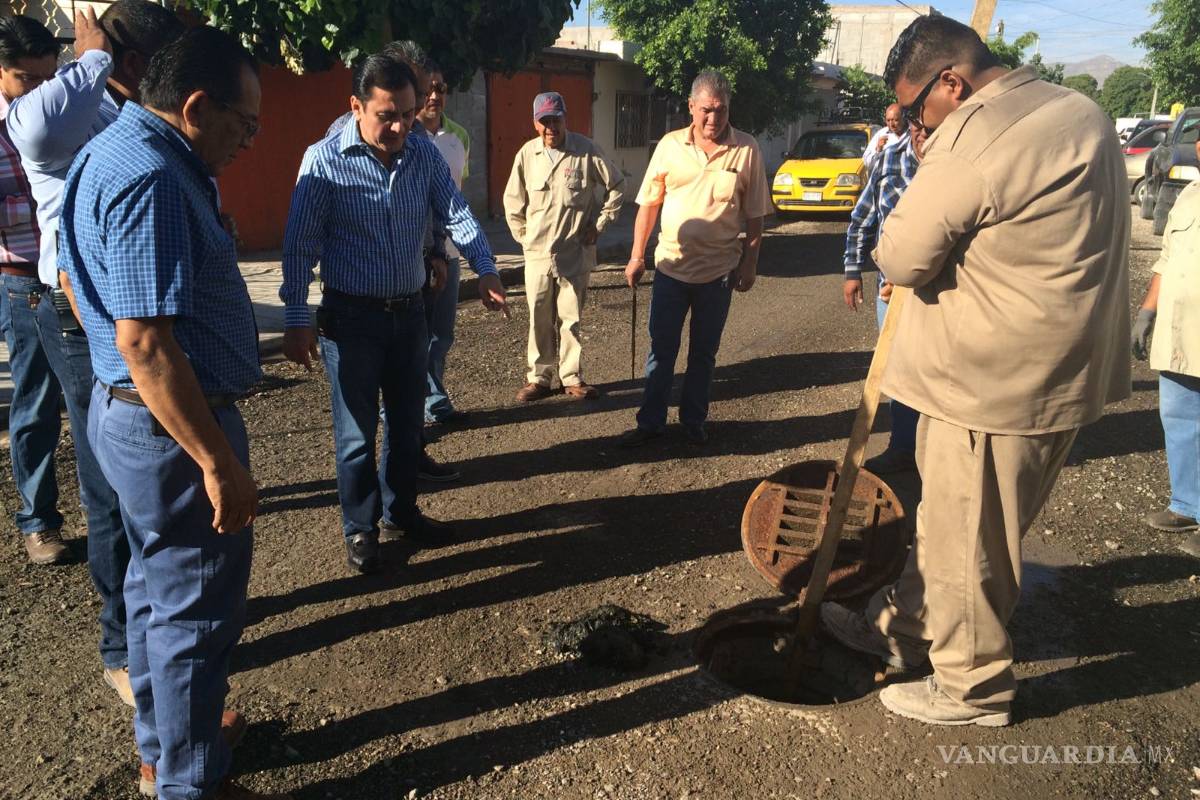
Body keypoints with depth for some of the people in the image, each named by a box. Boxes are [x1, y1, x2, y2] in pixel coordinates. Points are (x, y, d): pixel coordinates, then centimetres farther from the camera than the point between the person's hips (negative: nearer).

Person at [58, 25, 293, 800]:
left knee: (160, 586, 22)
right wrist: (219, 461, -26)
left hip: (134, 412, 11)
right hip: (175, 425, -11)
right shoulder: (150, 178, -23)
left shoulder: (121, 151, 11)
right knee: (197, 607, 4)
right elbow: (144, 341, -29)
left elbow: (76, 277, 24)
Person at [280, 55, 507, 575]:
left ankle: (400, 512, 35)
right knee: (357, 433, 5)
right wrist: (296, 321, -13)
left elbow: (455, 214, -4)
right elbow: (300, 244, -10)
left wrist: (485, 269, -22)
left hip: (409, 312, 5)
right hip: (352, 317, -4)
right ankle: (360, 530, 23)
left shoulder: (425, 154, 1)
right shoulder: (324, 160, -12)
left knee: (408, 423, 16)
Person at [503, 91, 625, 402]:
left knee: (571, 317, 4)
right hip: (537, 252, 2)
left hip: (576, 252, -2)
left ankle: (572, 378, 16)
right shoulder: (527, 153, 1)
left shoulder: (586, 150, -5)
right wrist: (523, 235, 8)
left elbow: (616, 185, 6)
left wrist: (598, 224, 3)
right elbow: (513, 199, 12)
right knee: (539, 319, 7)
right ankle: (539, 377, 19)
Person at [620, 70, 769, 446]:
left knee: (703, 352, 11)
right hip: (671, 265, 1)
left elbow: (754, 215, 0)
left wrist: (750, 264, -3)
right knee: (661, 348, 7)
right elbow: (648, 204, 3)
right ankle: (650, 421, 18)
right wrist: (637, 255, 1)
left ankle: (694, 420, 25)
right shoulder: (670, 145, -1)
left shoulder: (747, 150, -4)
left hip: (719, 270, -1)